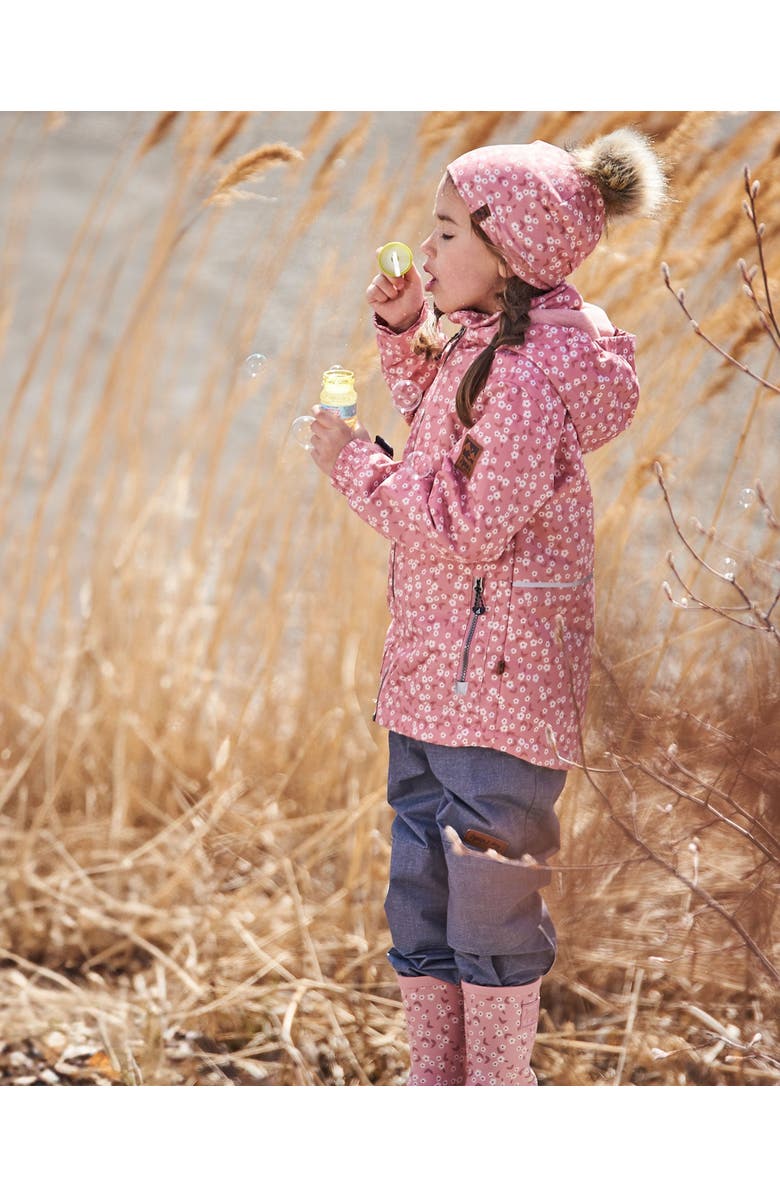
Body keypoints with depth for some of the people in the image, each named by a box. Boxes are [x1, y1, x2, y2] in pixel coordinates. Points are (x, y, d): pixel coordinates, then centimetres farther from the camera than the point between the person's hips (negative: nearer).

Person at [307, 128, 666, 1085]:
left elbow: (471, 525, -23)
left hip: (498, 675, -10)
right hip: (432, 675, 10)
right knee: (419, 893, 15)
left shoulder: (526, 375, -20)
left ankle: (500, 1089, 13)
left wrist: (354, 464, -14)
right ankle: (433, 1085, 26)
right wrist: (408, 333, 17)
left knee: (490, 897, 1)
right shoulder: (478, 344, 10)